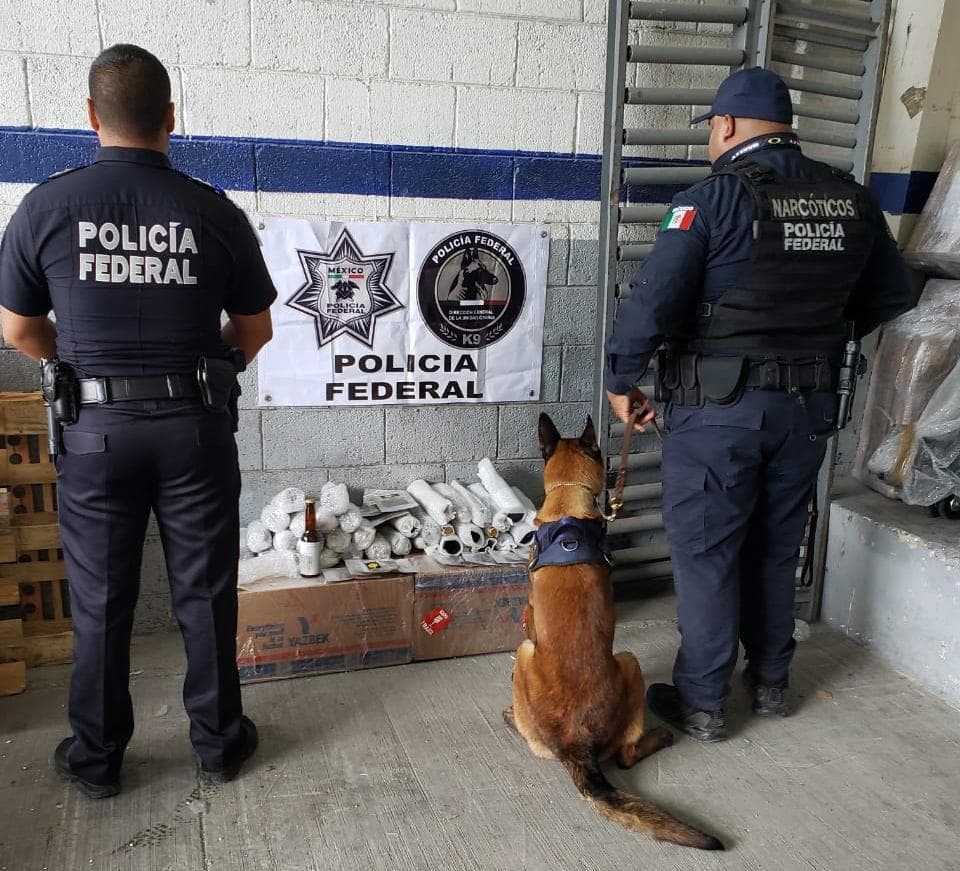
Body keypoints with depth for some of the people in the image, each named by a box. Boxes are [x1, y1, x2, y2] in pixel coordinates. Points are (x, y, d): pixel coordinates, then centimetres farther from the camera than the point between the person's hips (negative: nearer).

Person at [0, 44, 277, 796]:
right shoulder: (215, 213, -7)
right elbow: (256, 330, 2)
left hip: (95, 429, 1)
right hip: (195, 426, 0)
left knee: (100, 601, 14)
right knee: (205, 592, 12)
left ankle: (97, 759, 29)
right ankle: (219, 742, 27)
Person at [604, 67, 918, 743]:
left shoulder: (714, 197, -12)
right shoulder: (853, 200, 5)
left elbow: (654, 300, -19)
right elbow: (891, 302, 13)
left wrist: (622, 380, -7)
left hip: (720, 409, -5)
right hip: (809, 408, 6)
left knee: (706, 554, 6)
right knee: (777, 548, 19)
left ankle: (701, 704, 17)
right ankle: (771, 682, 33)